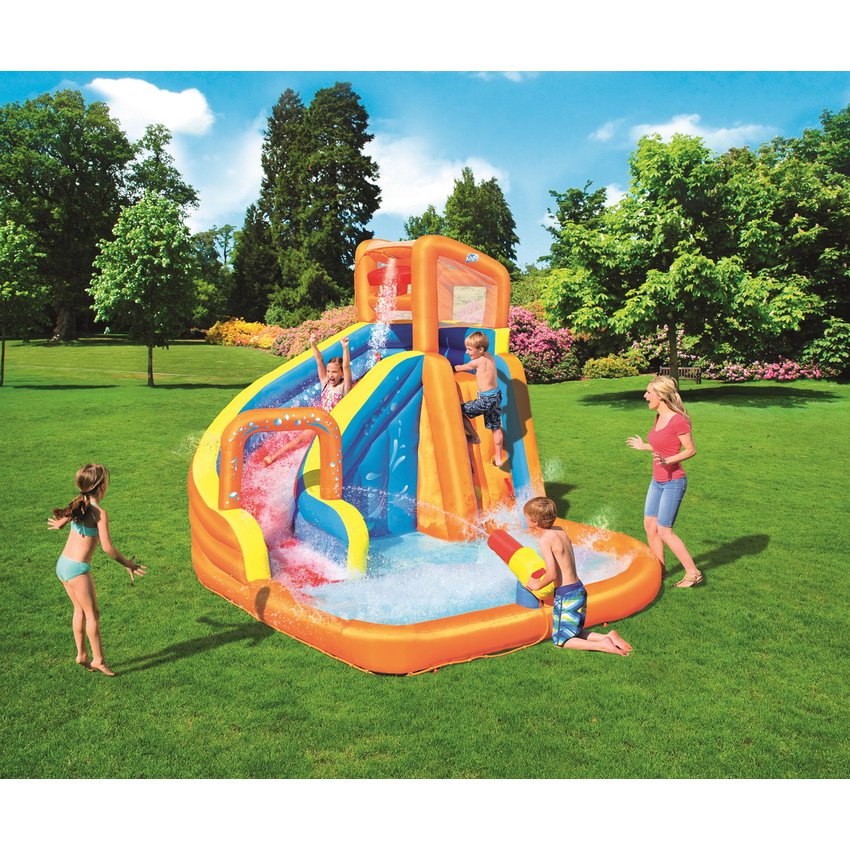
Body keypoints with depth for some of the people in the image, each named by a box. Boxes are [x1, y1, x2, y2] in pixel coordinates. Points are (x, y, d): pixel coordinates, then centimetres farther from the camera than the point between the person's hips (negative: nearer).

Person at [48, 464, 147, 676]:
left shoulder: (79, 503, 4)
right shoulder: (99, 513, -17)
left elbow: (63, 519, 25)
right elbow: (107, 547, -20)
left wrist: (59, 524, 49)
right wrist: (127, 564, -7)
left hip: (62, 564, 8)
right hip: (77, 569, -8)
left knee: (80, 610, 20)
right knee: (93, 614, 5)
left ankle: (81, 654, 29)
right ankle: (98, 660, 12)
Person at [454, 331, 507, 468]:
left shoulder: (477, 362, -15)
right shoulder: (490, 356, 6)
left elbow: (460, 368, 2)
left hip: (486, 399, -9)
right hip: (497, 396, 9)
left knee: (460, 410, 4)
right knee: (496, 428, 16)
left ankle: (474, 437, 19)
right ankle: (499, 459, 24)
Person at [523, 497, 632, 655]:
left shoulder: (545, 540, -18)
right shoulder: (560, 530, 6)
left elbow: (552, 574, -24)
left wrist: (537, 585, -6)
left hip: (566, 594, -8)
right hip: (579, 589, 8)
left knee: (560, 641, 4)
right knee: (574, 633, 22)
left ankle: (601, 645, -9)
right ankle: (608, 636, 5)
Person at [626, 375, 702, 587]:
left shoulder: (678, 420, -20)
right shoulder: (659, 417, 6)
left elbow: (691, 450, -15)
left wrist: (668, 460, -28)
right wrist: (644, 447, 27)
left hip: (673, 482, -9)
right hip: (657, 481, 9)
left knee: (664, 531, -3)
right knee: (649, 526, 12)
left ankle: (693, 573, 10)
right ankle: (659, 570, 27)